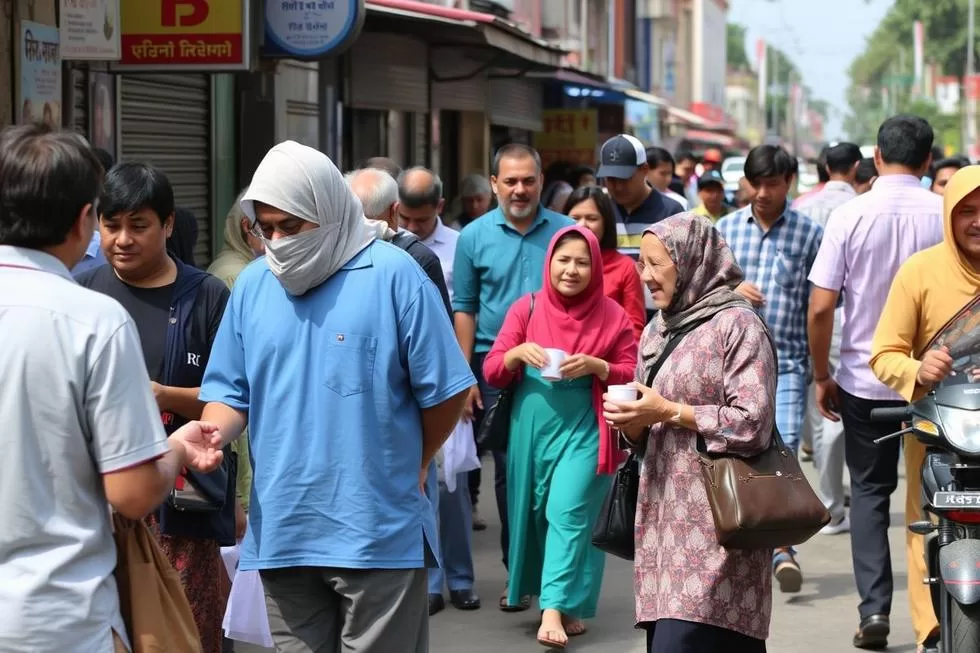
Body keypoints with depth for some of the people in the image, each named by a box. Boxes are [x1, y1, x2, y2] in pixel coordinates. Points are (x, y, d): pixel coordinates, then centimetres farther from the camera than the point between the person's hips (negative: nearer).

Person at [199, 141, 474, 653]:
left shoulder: (392, 274, -6)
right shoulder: (252, 285, 8)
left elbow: (444, 390, -2)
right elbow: (232, 392, 11)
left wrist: (409, 470, 8)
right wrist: (212, 435, -9)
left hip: (378, 532, -4)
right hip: (280, 533, 4)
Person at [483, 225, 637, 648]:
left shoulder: (612, 315, -1)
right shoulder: (527, 308, 2)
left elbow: (633, 376, 0)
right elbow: (492, 372, 2)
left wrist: (596, 366, -17)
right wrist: (518, 352, -18)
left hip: (583, 428, -3)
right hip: (532, 425, 3)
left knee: (569, 513, -11)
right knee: (537, 512, 9)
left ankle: (556, 607, -13)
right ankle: (562, 599, 24)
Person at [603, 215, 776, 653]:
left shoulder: (736, 325, -6)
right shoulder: (657, 331, 17)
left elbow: (753, 425, -15)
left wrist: (670, 412, -13)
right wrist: (632, 423, -1)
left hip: (715, 523, -7)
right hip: (664, 516, 7)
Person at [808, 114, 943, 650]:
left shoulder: (851, 215, -8)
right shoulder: (947, 215, -7)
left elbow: (821, 307, -8)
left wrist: (822, 375, 4)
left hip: (865, 379, 0)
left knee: (869, 491, 11)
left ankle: (874, 608, 1)